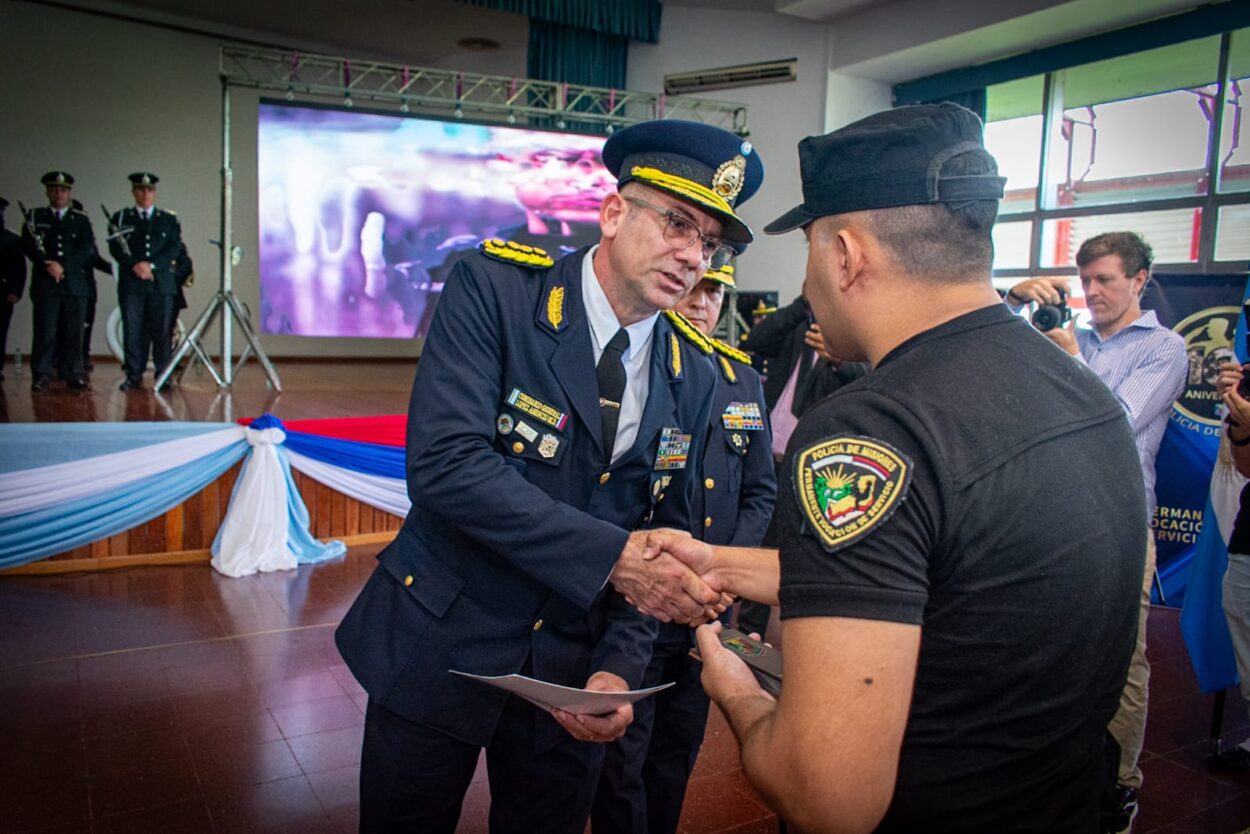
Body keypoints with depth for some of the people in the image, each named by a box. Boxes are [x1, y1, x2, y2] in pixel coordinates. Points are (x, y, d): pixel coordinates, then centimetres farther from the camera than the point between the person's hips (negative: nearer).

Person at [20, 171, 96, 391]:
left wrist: (63, 266, -11)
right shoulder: (35, 217, 13)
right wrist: (48, 266, -14)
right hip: (45, 284, 0)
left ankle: (75, 375, 4)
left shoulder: (81, 220, 13)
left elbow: (88, 250, 1)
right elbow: (28, 246, 1)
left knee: (74, 332, 0)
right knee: (45, 331, -4)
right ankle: (41, 375, -1)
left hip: (76, 284, 1)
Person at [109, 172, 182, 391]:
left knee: (162, 330, -3)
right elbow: (115, 248, 3)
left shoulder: (169, 219, 13)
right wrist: (135, 265, -13)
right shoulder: (121, 218, 14)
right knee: (132, 330, -1)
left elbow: (174, 248, 3)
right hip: (131, 284, 0)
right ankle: (134, 376, 4)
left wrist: (151, 265, -10)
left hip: (162, 283, 0)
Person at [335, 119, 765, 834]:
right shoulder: (494, 289, -14)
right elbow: (443, 461, -25)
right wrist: (609, 555, -28)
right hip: (440, 649, -3)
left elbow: (665, 532, 4)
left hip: (573, 671, 4)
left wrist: (619, 667, -10)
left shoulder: (694, 378, -1)